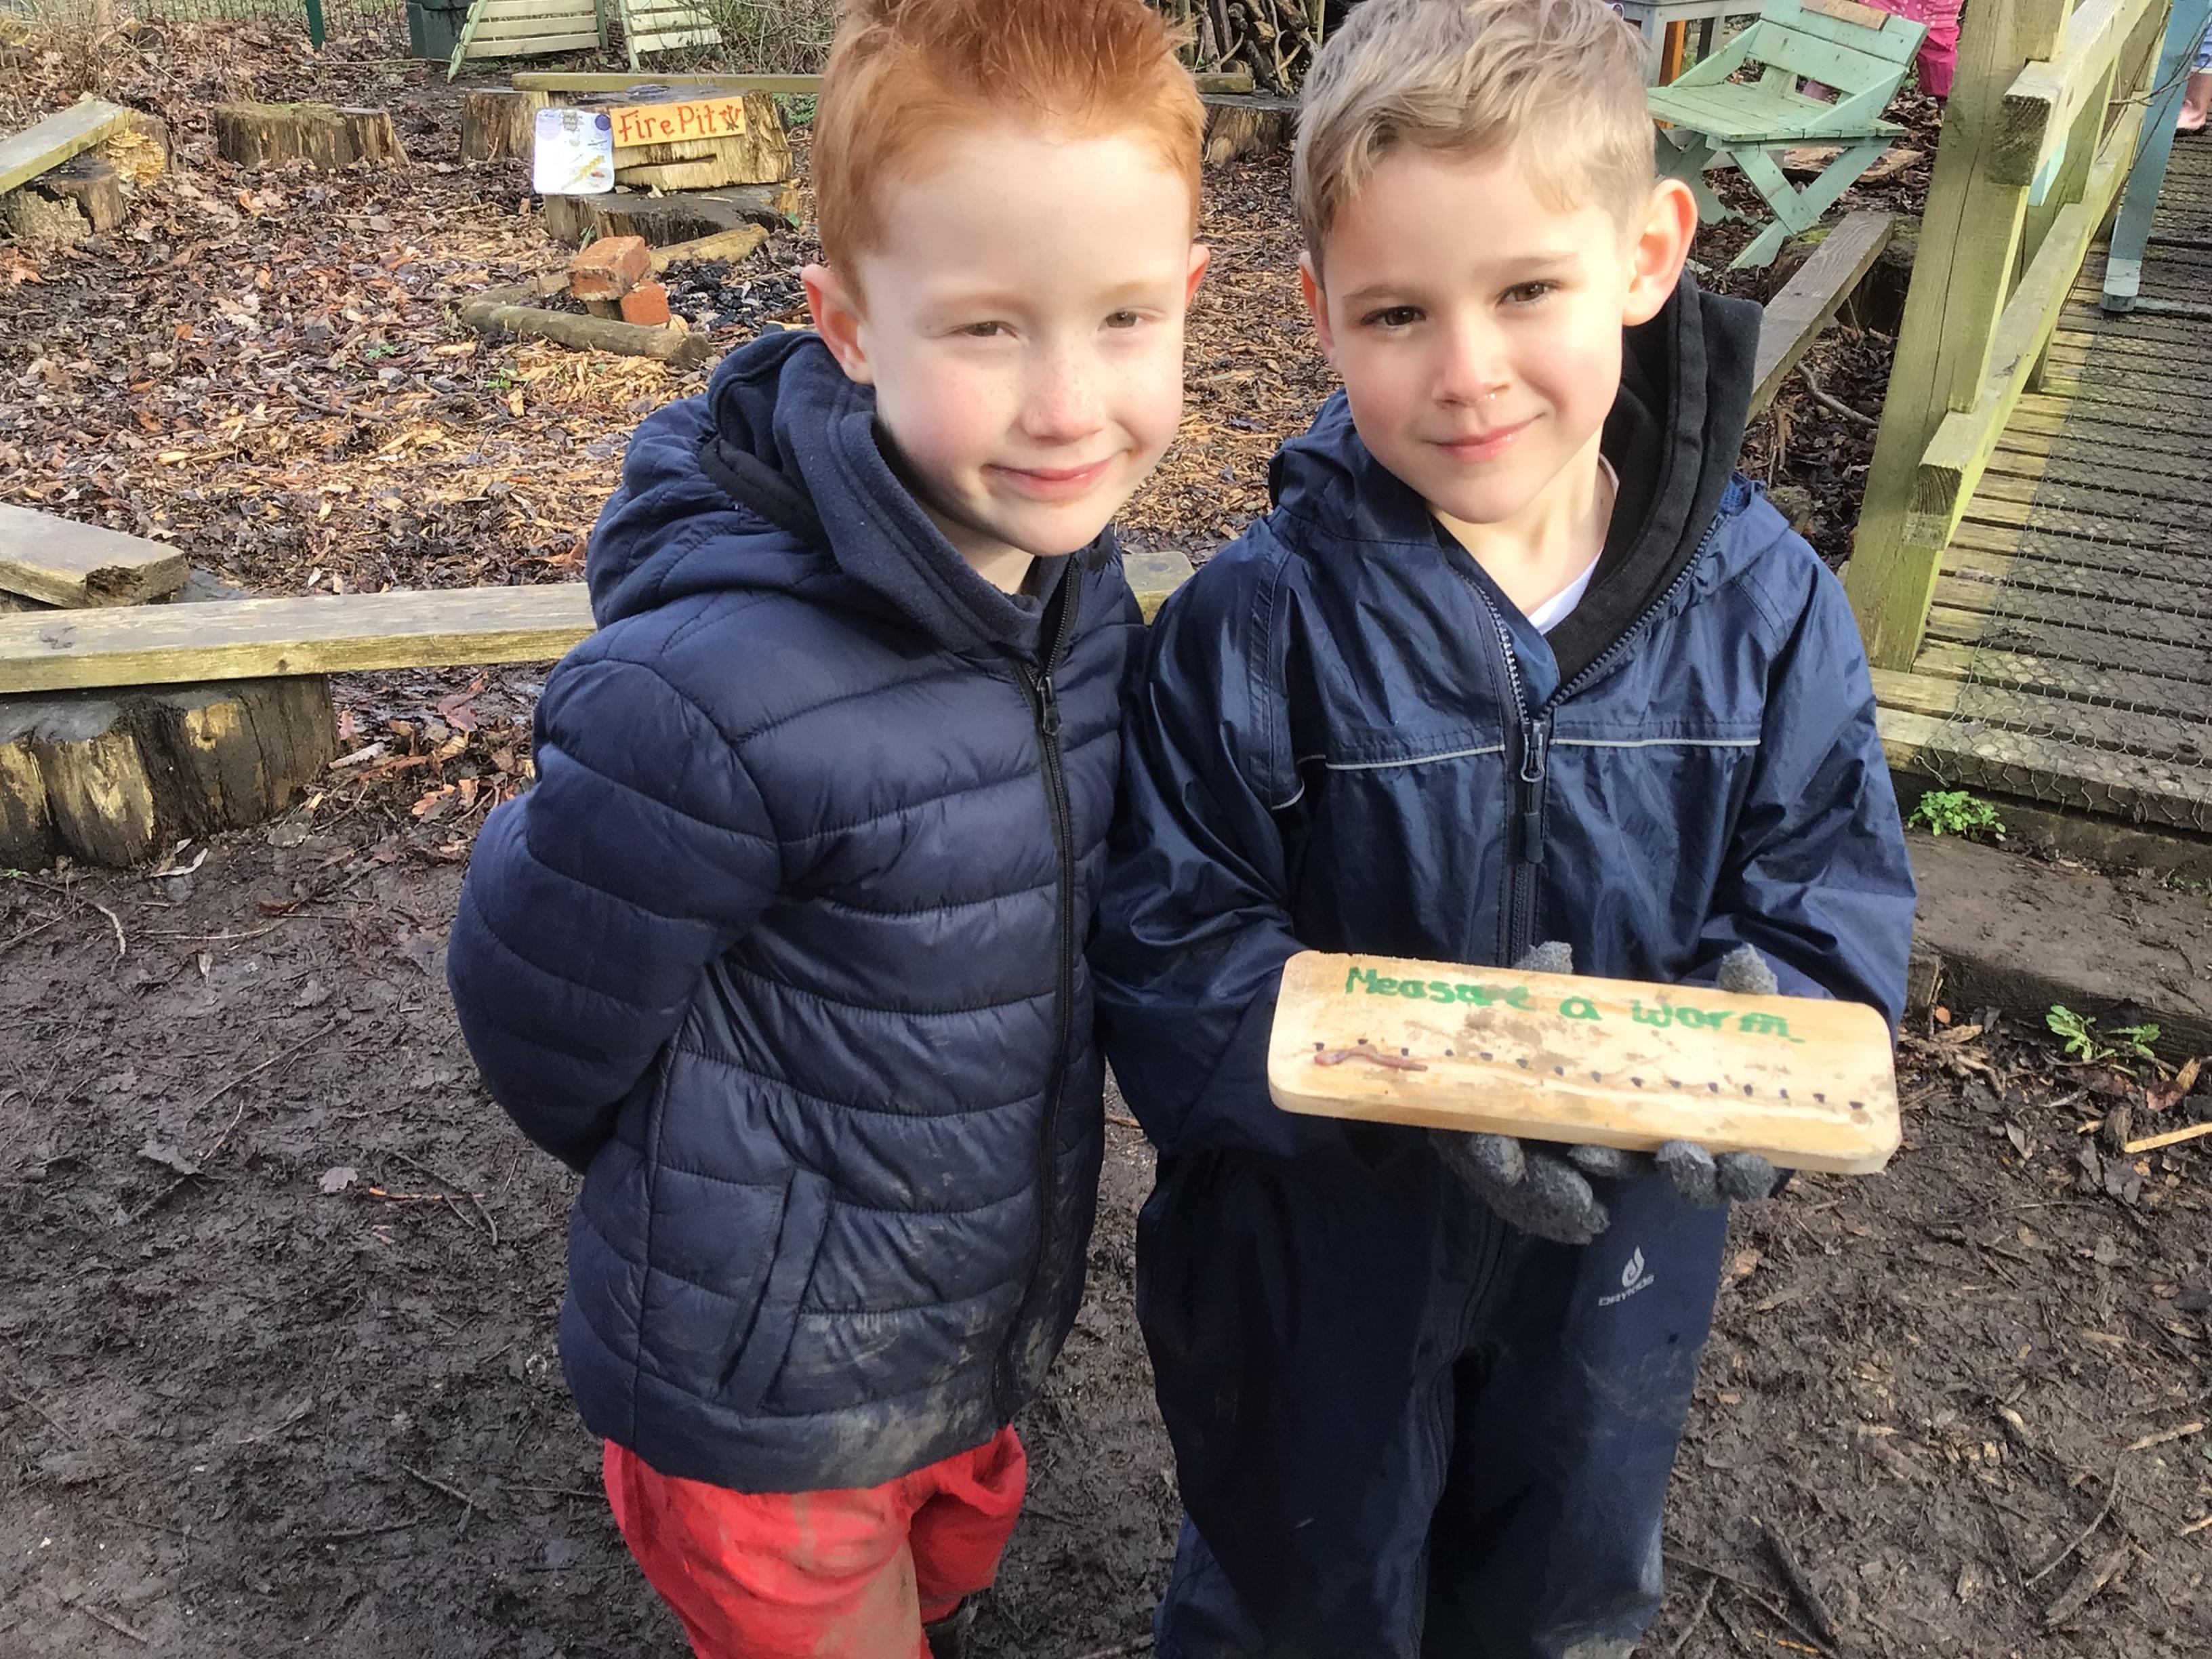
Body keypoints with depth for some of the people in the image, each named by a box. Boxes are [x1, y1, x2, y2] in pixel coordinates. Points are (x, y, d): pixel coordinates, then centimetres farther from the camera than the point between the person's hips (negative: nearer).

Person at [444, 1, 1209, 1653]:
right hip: (768, 1396, -5)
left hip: (989, 1336, 6)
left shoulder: (1079, 578, -11)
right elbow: (541, 1032, -19)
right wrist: (736, 1207, -4)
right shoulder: (713, 696, -34)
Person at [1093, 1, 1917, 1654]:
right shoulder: (1254, 628, -22)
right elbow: (1166, 957, -21)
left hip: (1619, 1261, 3)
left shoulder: (1770, 607, -13)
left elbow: (1834, 903, -9)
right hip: (1317, 1257, -2)